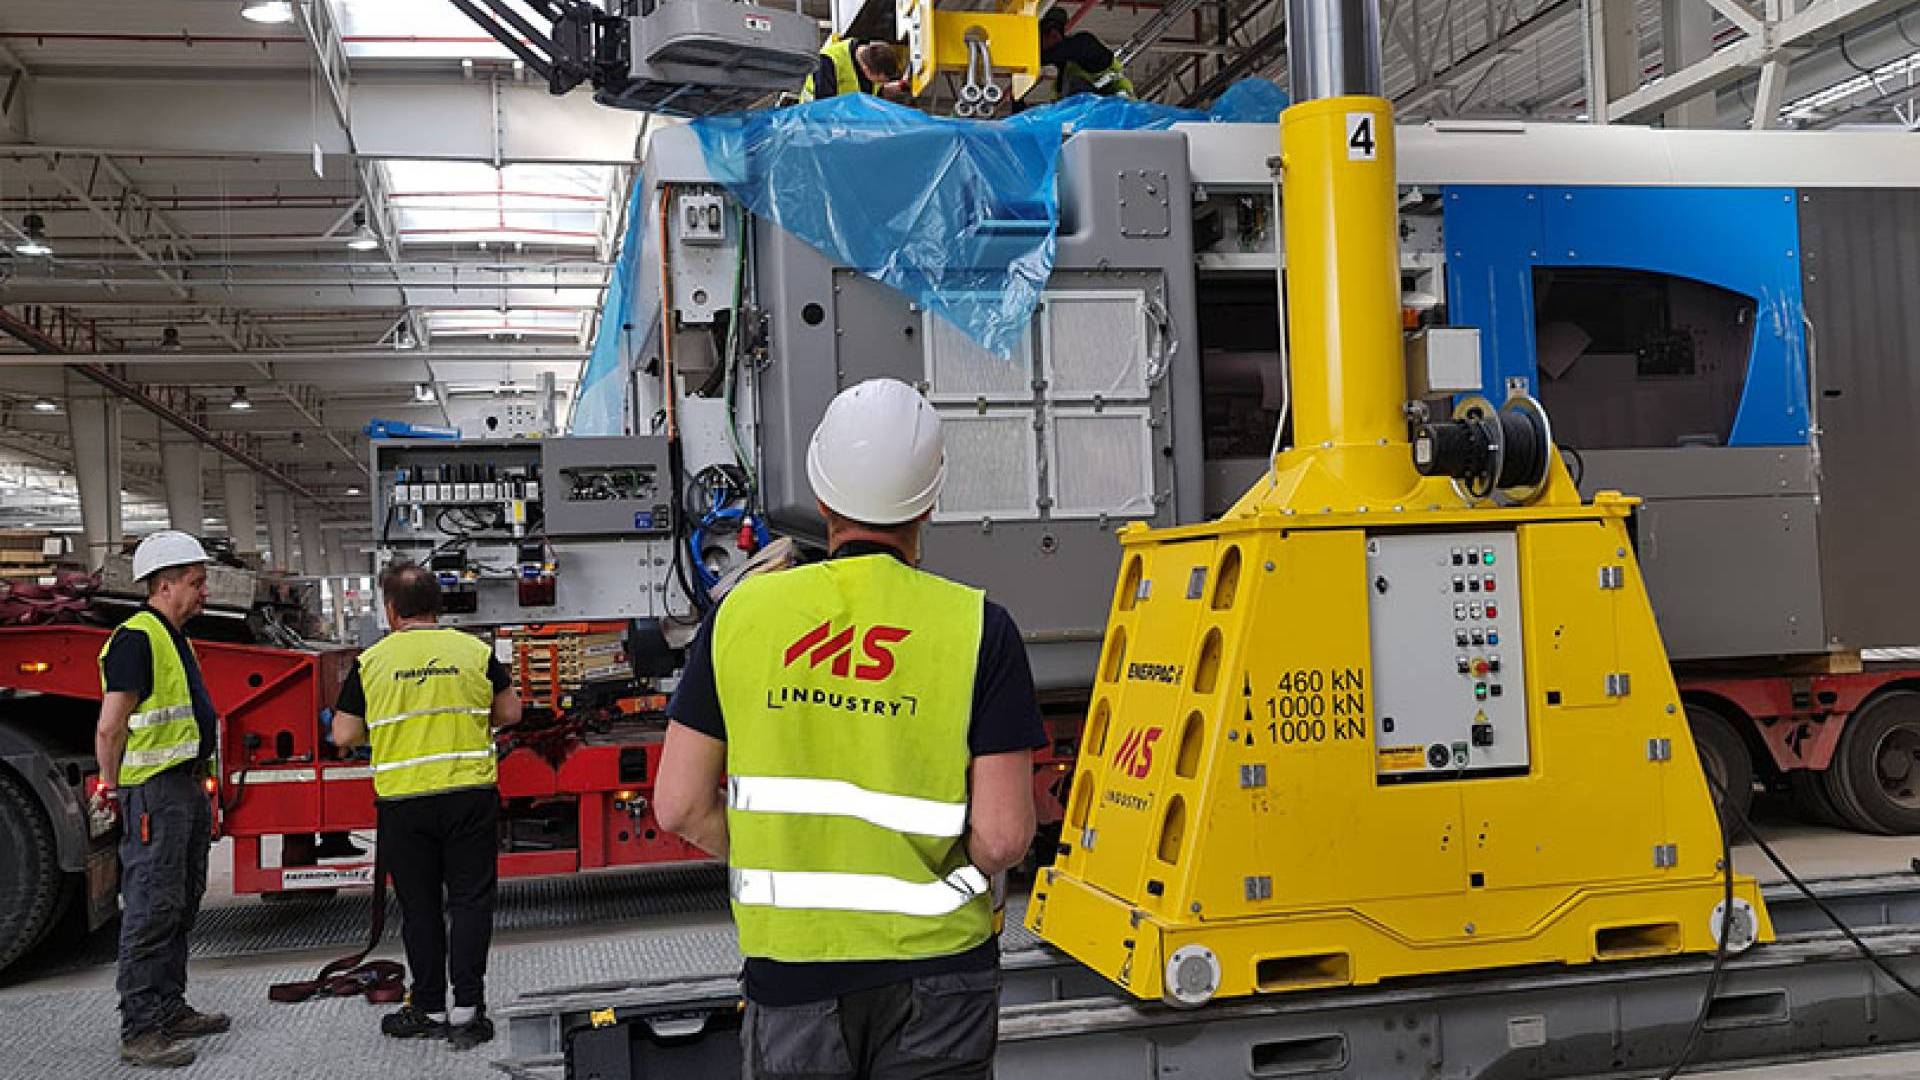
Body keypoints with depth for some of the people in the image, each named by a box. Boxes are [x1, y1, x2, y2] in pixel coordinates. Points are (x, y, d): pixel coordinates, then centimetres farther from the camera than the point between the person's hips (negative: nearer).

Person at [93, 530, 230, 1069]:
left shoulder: (175, 639, 17)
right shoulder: (136, 637, -15)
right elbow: (110, 727, -19)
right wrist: (110, 789, -12)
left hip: (187, 789, 10)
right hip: (155, 791, -10)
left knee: (181, 907, 15)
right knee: (151, 910, -8)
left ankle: (170, 1009, 24)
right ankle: (139, 1031, -4)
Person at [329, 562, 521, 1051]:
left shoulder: (370, 662, -3)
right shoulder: (475, 651, -1)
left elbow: (344, 735, 1)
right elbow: (509, 712, 8)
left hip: (403, 803, 0)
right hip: (470, 795, 0)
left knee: (420, 907, 11)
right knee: (470, 900, 7)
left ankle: (430, 1009, 17)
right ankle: (466, 1009, 4)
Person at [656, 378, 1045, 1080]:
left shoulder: (742, 613, -4)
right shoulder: (977, 627, -11)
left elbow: (681, 806, -2)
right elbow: (1003, 838, -14)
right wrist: (937, 873, 7)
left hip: (787, 964, 2)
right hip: (933, 968, -1)